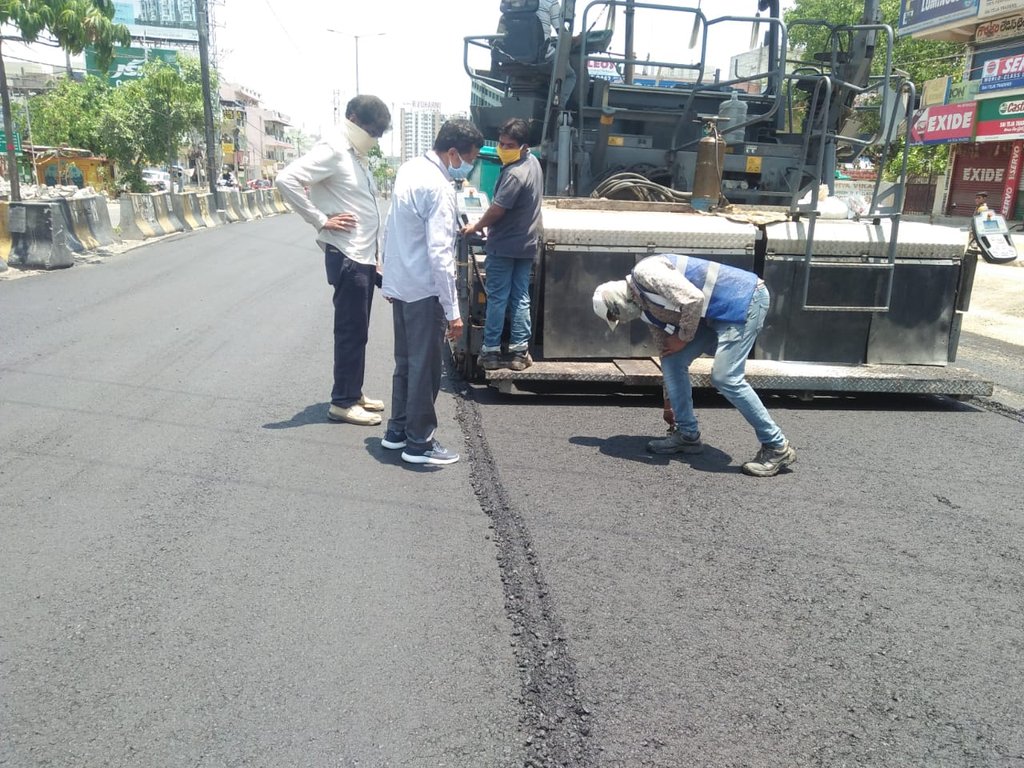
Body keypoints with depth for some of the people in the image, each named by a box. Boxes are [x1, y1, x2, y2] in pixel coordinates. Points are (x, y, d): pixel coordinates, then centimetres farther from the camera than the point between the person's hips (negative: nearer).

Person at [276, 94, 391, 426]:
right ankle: (342, 402, 8)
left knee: (358, 330, 14)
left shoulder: (356, 155, 16)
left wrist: (375, 256, 15)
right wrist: (321, 221, -19)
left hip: (364, 257, 9)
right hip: (347, 258, -9)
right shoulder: (332, 150, -12)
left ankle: (353, 393, 25)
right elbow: (286, 179, -24)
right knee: (351, 331, -3)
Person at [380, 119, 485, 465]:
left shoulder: (408, 169, 7)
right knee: (425, 368, 2)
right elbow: (439, 255, -24)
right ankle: (419, 443, 13)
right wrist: (453, 310, -21)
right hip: (424, 291, -9)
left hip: (399, 284, 9)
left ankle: (397, 430, 30)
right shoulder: (439, 188, -21)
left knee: (405, 362, 19)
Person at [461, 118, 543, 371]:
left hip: (504, 245, -8)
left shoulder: (515, 174, -21)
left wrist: (476, 227, -3)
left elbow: (497, 209, -19)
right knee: (521, 298, 8)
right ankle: (520, 352, 10)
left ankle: (490, 351, 6)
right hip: (528, 243, 8)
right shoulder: (533, 162, 9)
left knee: (497, 298, 0)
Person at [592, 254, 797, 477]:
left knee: (725, 378, -16)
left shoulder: (644, 272, -15)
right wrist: (669, 405, 26)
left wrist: (683, 338, -9)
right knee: (672, 361, 4)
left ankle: (777, 447, -5)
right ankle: (687, 435, 13)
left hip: (745, 299, -10)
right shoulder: (647, 308, 14)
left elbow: (693, 299, -26)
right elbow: (666, 348, 21)